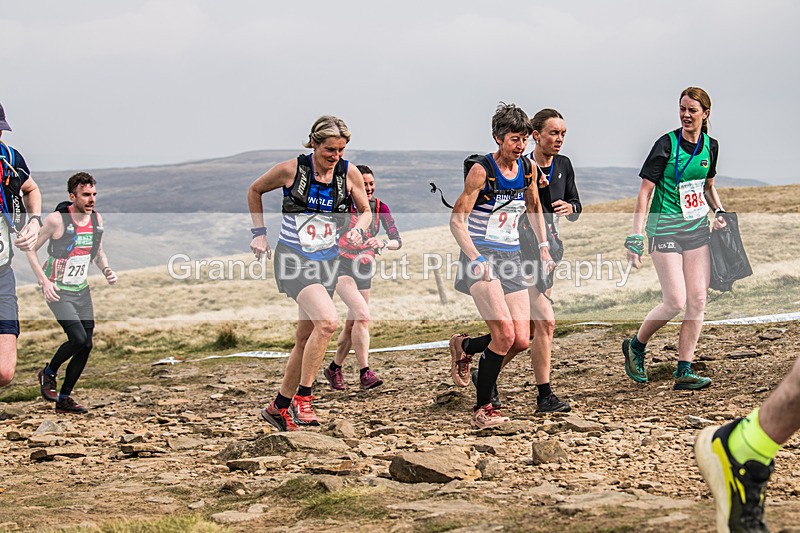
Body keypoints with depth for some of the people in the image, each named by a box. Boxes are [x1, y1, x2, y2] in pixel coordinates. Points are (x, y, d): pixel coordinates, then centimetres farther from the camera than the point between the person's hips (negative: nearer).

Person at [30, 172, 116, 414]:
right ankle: (49, 373, 9)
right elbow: (30, 249, -8)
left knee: (86, 346, 2)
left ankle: (64, 398, 14)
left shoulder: (97, 219, 1)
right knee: (78, 339, -20)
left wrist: (106, 269, -4)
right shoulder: (56, 219, -17)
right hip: (57, 291, -6)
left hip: (82, 290, 6)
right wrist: (44, 281, -17)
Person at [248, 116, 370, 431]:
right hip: (292, 260, -5)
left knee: (306, 339, 10)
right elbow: (254, 191, 7)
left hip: (327, 261, 5)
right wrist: (259, 233, 4)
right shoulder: (291, 169, -10)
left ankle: (278, 407, 27)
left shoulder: (349, 173, -2)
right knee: (328, 321, -26)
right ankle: (302, 398, -15)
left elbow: (365, 211, 13)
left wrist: (357, 230, -8)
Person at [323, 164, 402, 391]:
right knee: (362, 314, -24)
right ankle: (364, 372, -24)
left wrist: (383, 243, -25)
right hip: (342, 268, -5)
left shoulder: (380, 207, 0)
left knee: (352, 325, 11)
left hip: (365, 270, 5)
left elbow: (397, 241, -5)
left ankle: (334, 368, 32)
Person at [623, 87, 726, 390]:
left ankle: (684, 372, 2)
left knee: (698, 300, -2)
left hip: (697, 228, 6)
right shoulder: (667, 145, -11)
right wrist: (636, 235, -17)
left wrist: (719, 212, 5)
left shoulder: (710, 146, 6)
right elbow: (645, 191, -11)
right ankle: (635, 346, 13)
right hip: (665, 228, -6)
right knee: (675, 302, -11)